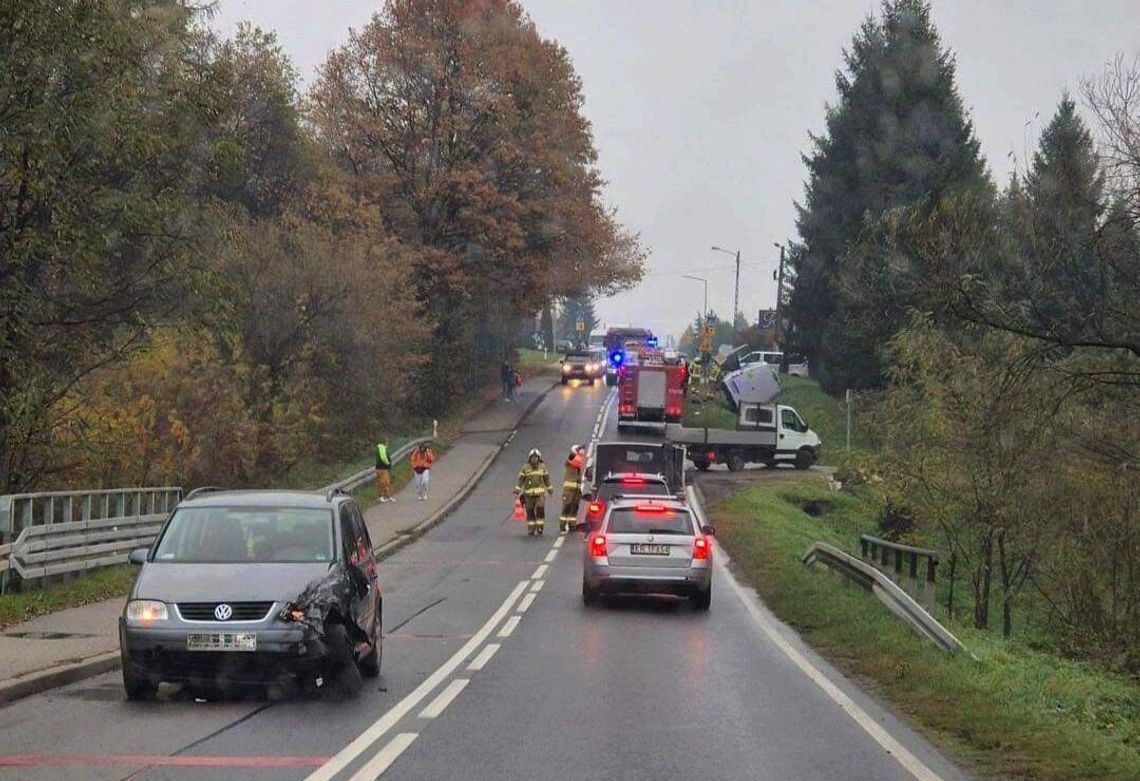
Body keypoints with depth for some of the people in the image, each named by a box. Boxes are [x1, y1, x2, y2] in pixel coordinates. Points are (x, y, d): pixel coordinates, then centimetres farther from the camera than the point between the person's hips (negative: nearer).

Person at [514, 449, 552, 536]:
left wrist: (549, 489, 19)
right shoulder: (525, 468, -1)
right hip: (529, 493, 0)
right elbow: (520, 479, -1)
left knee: (540, 509, -12)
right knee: (530, 511, 2)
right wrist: (517, 490, -8)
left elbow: (546, 479, 15)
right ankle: (531, 529, 13)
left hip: (540, 493, 0)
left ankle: (540, 528, -4)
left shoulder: (542, 467, 6)